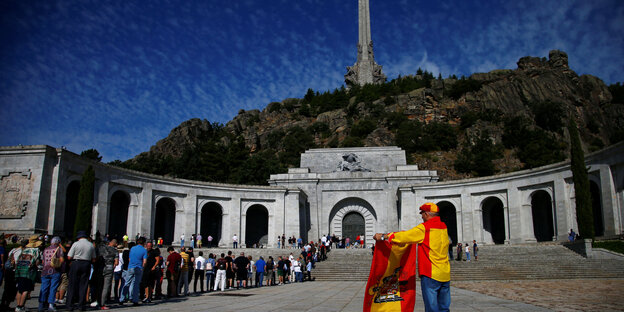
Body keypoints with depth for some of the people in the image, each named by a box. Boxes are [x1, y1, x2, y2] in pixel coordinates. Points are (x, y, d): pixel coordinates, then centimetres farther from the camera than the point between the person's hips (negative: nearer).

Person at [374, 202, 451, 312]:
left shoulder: (425, 228, -11)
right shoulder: (443, 226, 11)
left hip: (431, 274, -7)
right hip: (445, 274, 7)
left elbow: (404, 236, -12)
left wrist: (383, 236, -4)